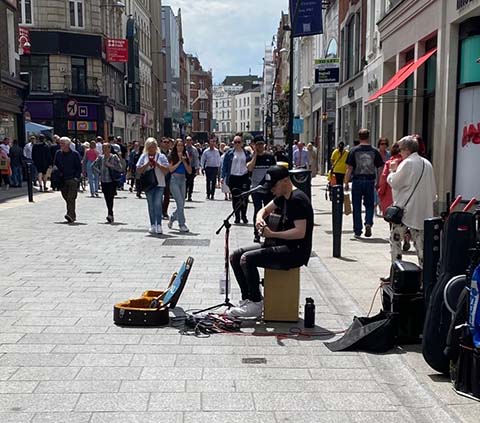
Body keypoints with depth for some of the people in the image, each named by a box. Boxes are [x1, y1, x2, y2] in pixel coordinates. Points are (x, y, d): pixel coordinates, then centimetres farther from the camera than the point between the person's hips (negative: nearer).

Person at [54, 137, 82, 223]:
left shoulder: (75, 154, -3)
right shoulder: (58, 153, 9)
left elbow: (79, 167, 0)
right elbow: (56, 165, 23)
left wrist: (76, 177, -9)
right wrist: (59, 173, 9)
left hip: (72, 179, -5)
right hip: (62, 179, 5)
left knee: (71, 198, -15)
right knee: (66, 197, 9)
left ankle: (70, 215, -22)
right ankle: (73, 215, 20)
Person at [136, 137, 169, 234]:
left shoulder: (161, 156, 3)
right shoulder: (143, 157, 8)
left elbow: (166, 171, -2)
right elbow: (138, 170, 1)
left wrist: (157, 164, -13)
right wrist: (147, 164, -11)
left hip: (159, 184, -2)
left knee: (157, 204, -11)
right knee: (151, 205, 7)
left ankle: (159, 225, -9)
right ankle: (152, 225, 14)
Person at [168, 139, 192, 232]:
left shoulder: (185, 157, 12)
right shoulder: (172, 156, -1)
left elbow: (189, 171, 5)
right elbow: (171, 169, -12)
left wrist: (184, 161, -6)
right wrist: (179, 161, -10)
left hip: (183, 180, 5)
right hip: (174, 180, -5)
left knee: (181, 204, 8)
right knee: (180, 203, -11)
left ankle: (172, 218, 32)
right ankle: (182, 225, -4)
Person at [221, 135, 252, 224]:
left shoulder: (246, 152, 6)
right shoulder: (230, 153, 4)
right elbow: (225, 165, 4)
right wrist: (222, 176, -2)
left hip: (244, 177, 0)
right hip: (233, 177, 0)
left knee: (244, 197, -2)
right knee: (235, 198, 3)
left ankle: (244, 215, 14)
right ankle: (237, 216, 12)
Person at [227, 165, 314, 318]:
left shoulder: (297, 199, -18)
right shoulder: (283, 197, 12)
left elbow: (300, 232, -26)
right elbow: (265, 210, 25)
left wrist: (272, 234, -21)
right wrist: (260, 218, 1)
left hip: (296, 251, -10)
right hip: (283, 246, 11)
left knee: (247, 259, -23)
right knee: (236, 256, 4)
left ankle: (256, 305, -11)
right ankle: (247, 299, 6)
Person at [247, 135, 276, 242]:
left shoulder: (270, 156, 4)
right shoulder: (252, 157, 1)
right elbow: (249, 168, -18)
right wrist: (255, 155, -12)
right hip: (256, 188, -1)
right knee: (257, 211, 0)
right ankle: (256, 234, 6)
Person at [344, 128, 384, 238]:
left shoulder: (354, 151, -3)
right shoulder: (374, 151, 1)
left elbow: (349, 169, -5)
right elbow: (380, 169, 2)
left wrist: (346, 183, 1)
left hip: (357, 181, -1)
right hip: (370, 181, 1)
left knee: (357, 207, 8)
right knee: (369, 205, 15)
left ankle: (357, 231, 11)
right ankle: (368, 223, -8)